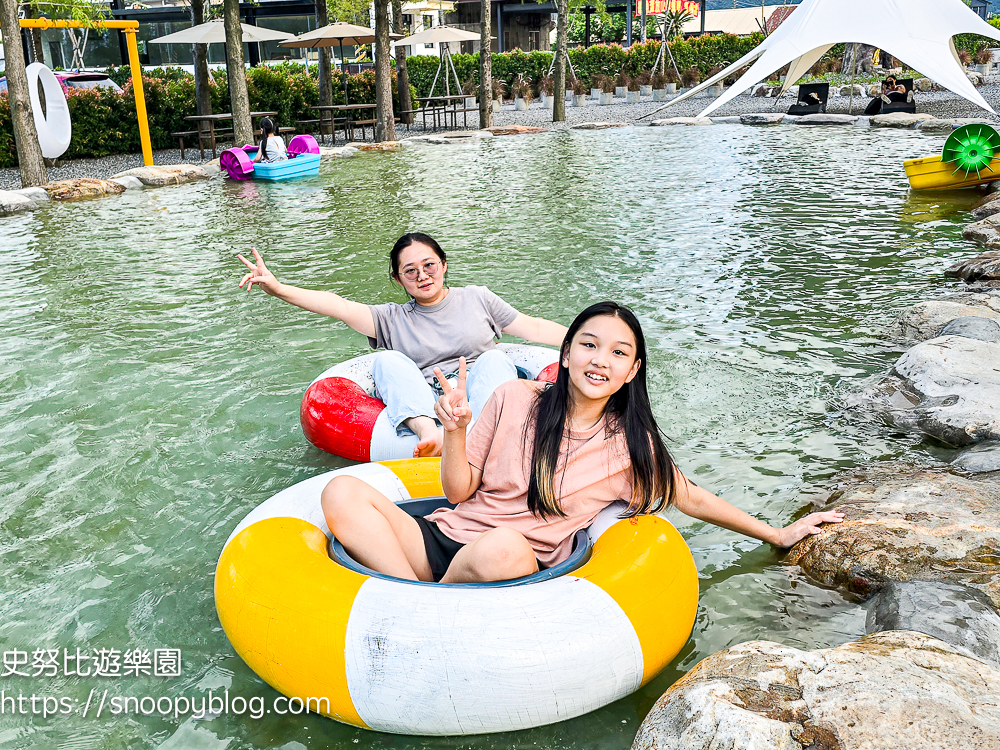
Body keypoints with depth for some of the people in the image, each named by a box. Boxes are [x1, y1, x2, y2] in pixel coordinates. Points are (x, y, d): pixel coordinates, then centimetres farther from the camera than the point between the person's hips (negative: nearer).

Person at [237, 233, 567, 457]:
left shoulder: (477, 298, 18)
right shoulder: (393, 319, 14)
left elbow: (535, 328, 18)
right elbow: (339, 306, 0)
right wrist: (277, 288, -13)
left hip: (484, 395, 0)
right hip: (424, 404, 0)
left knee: (494, 358, -27)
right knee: (388, 361, -21)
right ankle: (429, 434, -48)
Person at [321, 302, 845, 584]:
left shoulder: (632, 446, 4)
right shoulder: (515, 399, 2)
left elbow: (691, 498, 19)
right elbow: (459, 490, 6)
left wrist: (779, 535, 25)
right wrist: (454, 430, -13)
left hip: (519, 570, -1)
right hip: (443, 538, 2)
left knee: (504, 547, -40)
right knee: (342, 491, -23)